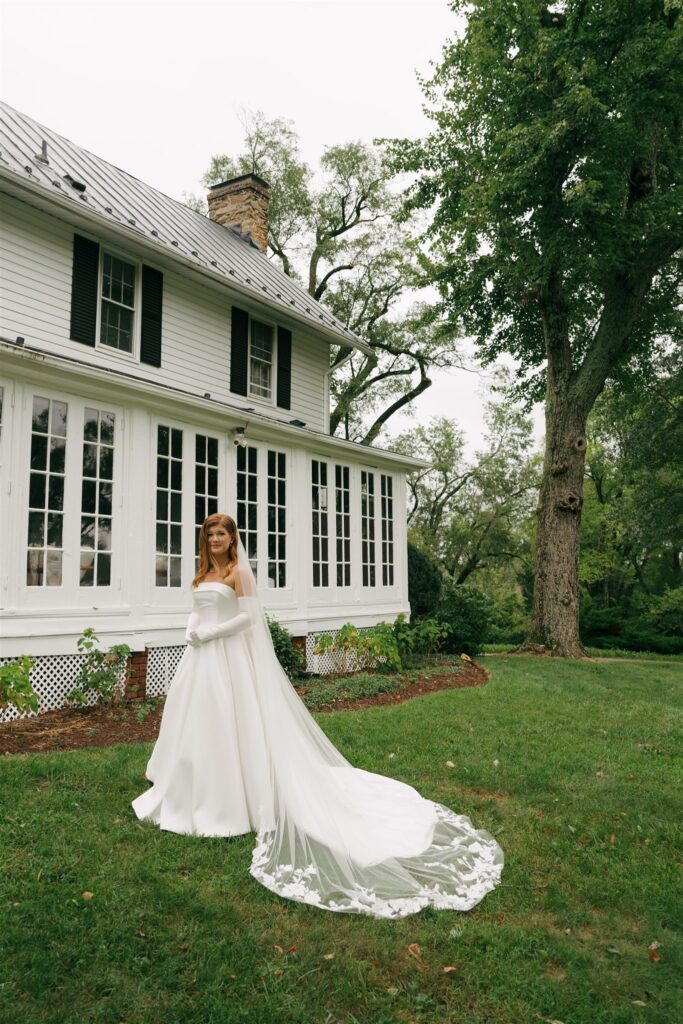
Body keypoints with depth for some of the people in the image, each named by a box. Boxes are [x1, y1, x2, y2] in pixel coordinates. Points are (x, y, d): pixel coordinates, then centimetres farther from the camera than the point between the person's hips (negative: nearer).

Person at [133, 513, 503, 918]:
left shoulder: (239, 571, -11)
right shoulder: (204, 573, 13)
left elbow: (247, 617, -17)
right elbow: (197, 613, 16)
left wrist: (208, 633, -14)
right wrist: (192, 632, -5)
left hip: (228, 657, -8)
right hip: (201, 659, 9)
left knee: (229, 725, -3)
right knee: (196, 723, 15)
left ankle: (228, 803, 9)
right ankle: (195, 793, 30)